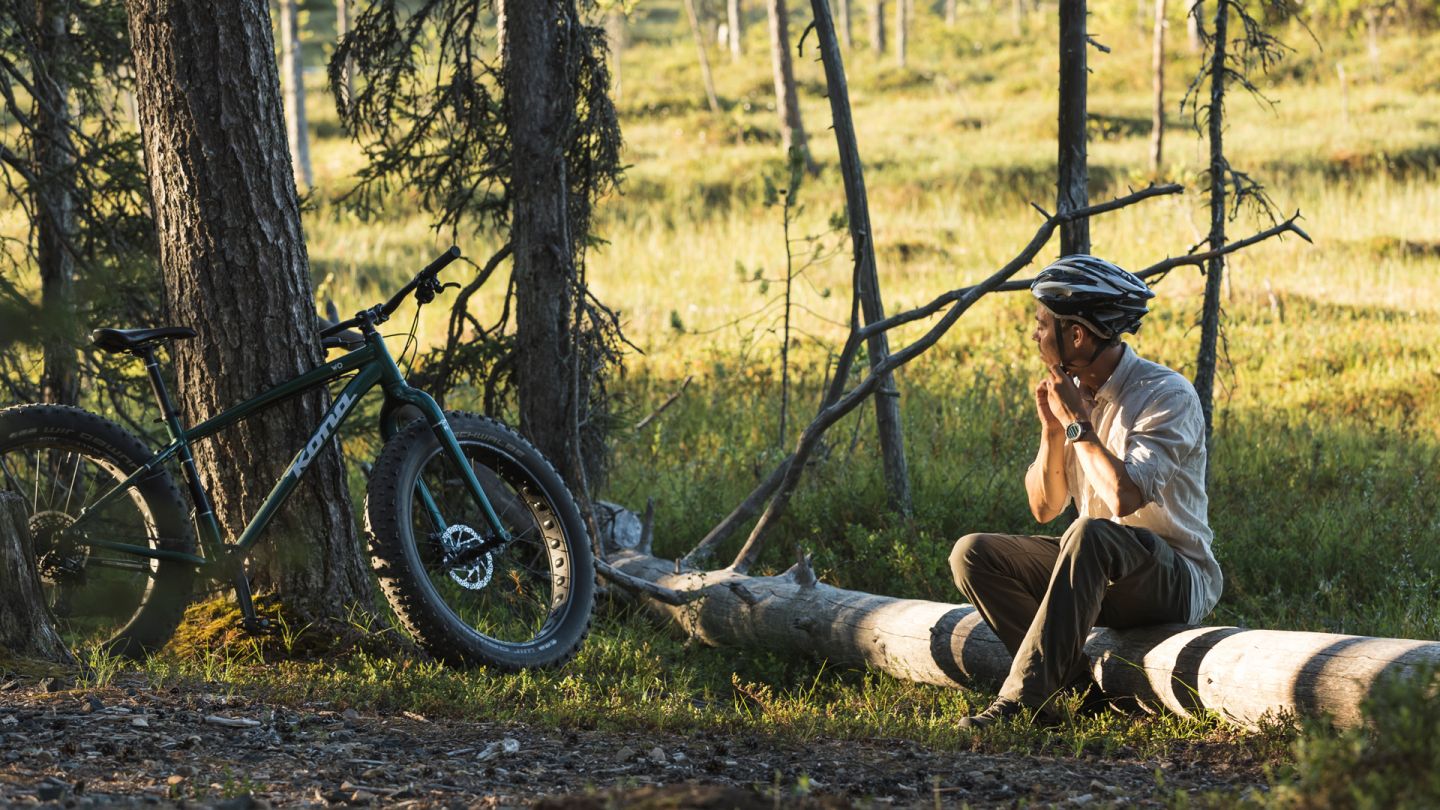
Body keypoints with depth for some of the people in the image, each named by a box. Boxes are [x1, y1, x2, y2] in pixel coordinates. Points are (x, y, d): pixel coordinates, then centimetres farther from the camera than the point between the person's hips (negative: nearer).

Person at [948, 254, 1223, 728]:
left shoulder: (1167, 396, -16)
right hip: (1099, 571, 8)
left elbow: (1125, 498, -30)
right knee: (972, 553, -8)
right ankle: (1081, 685, -16)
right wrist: (1052, 430, -8)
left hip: (1176, 581, -8)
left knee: (1091, 536, -38)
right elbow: (1044, 508, 8)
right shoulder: (1073, 392, 6)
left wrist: (1078, 423, -19)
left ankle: (1023, 696, -37)